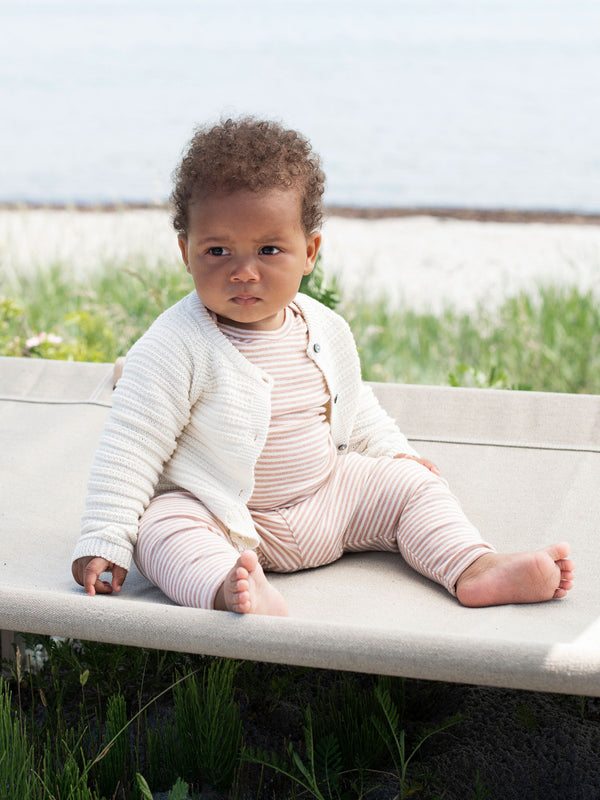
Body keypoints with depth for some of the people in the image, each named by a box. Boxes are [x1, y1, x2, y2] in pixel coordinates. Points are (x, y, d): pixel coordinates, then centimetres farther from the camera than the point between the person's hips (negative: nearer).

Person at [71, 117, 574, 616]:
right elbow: (131, 448, -17)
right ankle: (229, 588, -57)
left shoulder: (325, 331, 1)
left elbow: (353, 404, 21)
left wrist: (393, 454, 23)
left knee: (408, 483, -1)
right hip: (221, 517, -5)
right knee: (161, 525, -32)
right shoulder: (177, 348, -18)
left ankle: (473, 569, -14)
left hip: (327, 492, 6)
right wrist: (104, 541, -22)